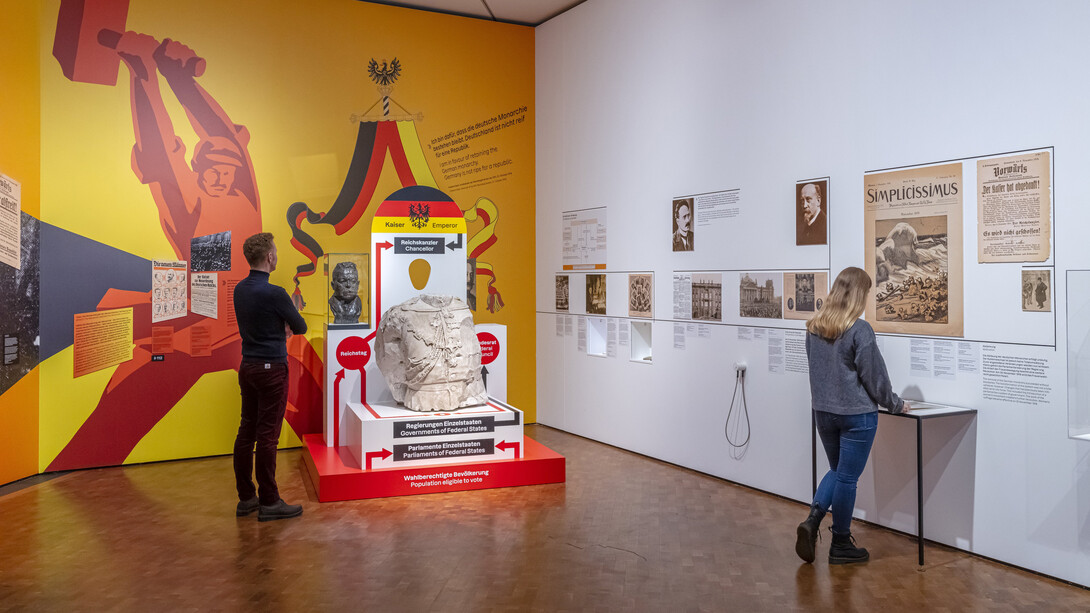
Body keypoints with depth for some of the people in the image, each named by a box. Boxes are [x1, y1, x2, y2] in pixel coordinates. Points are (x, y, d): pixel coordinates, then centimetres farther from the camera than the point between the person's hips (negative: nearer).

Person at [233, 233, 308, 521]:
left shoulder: (240, 289, 6)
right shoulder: (274, 293, -19)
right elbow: (300, 327, -4)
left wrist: (280, 328, 11)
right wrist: (289, 323, 16)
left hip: (247, 367, 8)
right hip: (271, 368, -8)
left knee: (247, 432, 11)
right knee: (267, 436, -3)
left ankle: (246, 497, 19)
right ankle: (269, 502, 4)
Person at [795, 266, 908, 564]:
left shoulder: (814, 327, 2)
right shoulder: (860, 330, -17)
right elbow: (874, 375, -11)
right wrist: (896, 404, 4)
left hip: (823, 411, 6)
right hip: (857, 414, -6)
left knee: (837, 470, 21)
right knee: (847, 478, 5)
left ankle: (812, 519, 3)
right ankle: (841, 545, 17)